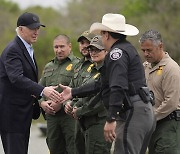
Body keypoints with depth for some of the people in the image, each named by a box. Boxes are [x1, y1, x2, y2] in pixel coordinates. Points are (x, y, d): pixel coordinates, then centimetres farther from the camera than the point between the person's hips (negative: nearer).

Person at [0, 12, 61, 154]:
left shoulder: (27, 49, 17)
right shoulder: (13, 50, -15)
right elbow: (16, 78, -29)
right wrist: (42, 90, -40)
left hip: (23, 113, 10)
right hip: (11, 112, -10)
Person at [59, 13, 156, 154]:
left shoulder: (117, 52, -10)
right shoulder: (127, 49, 23)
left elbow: (118, 87, -23)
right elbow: (102, 84, 27)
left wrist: (111, 120, -27)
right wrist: (73, 92, 31)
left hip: (133, 114, -11)